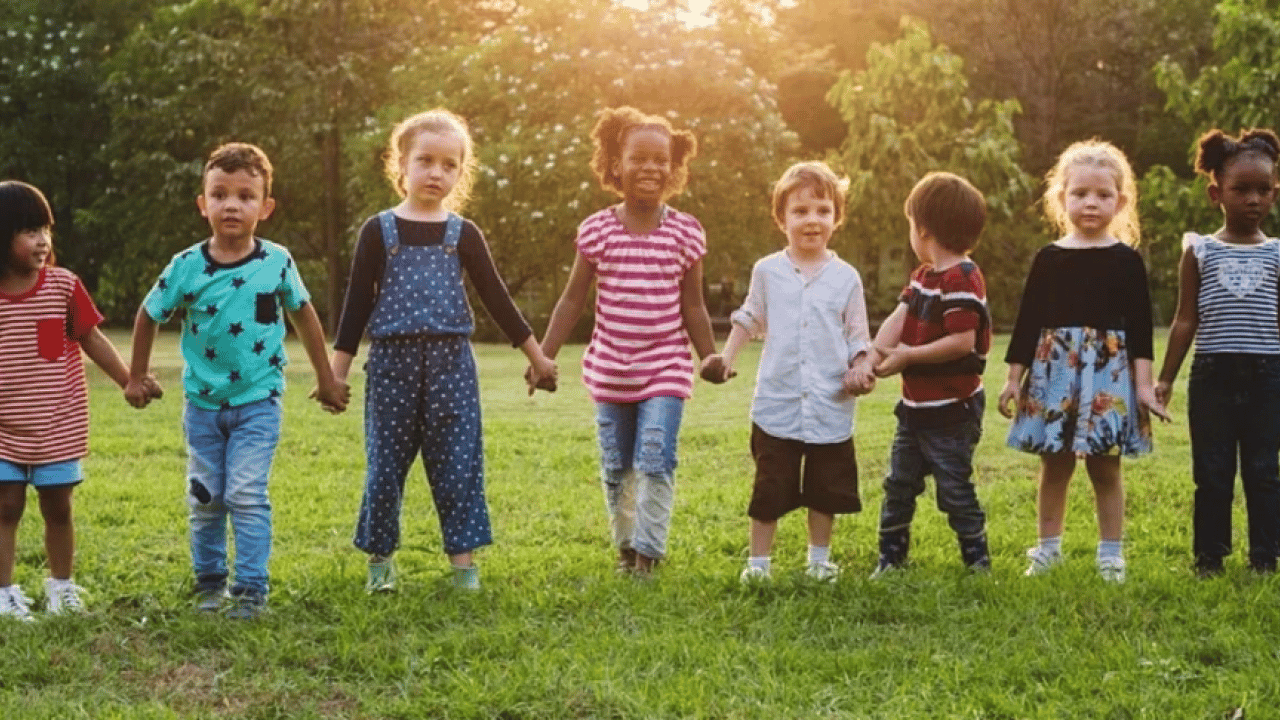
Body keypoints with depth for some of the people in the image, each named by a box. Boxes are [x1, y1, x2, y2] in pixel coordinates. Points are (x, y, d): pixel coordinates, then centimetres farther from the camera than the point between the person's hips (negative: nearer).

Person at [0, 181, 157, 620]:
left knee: (58, 507, 9)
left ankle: (61, 587, 25)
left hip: (58, 427, 0)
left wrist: (129, 381, 2)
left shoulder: (64, 285, -6)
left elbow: (92, 339, 4)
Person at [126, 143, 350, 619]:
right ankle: (209, 581, 26)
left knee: (247, 495, -9)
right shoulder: (186, 267, -9)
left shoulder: (277, 263, -8)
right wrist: (136, 378, 13)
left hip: (257, 401, -2)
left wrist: (326, 379, 14)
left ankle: (252, 589, -3)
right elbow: (149, 317, 7)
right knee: (205, 498, 10)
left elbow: (303, 315, 8)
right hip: (203, 401, 2)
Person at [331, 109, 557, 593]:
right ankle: (380, 558, 16)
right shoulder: (379, 231, 2)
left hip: (450, 361, 1)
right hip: (392, 360, -1)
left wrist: (537, 357, 12)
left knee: (458, 463, -1)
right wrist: (336, 372, 1)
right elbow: (357, 304, 3)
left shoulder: (463, 235, 6)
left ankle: (463, 558, 7)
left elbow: (496, 298, 10)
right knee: (386, 464, 3)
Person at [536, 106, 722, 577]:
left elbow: (692, 307, 6)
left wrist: (711, 359, 4)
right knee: (616, 467, 9)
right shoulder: (597, 230, -2)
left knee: (655, 461, -12)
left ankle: (648, 550, -2)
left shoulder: (685, 232, -2)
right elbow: (572, 300, 4)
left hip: (666, 369, -1)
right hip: (610, 369, 2)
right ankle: (625, 546, 25)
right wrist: (544, 357, 1)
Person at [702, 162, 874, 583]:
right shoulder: (767, 272, 2)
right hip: (777, 403, -1)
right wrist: (727, 357, 3)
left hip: (830, 406, 1)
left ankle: (820, 558, 27)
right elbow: (749, 319, 13)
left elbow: (858, 337, 5)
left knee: (825, 488, 11)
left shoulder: (846, 277, 1)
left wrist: (860, 370, -11)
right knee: (769, 488, 3)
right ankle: (758, 560, 14)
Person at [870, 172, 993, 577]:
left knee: (954, 487, 0)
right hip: (917, 405, 9)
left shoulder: (961, 279, -20)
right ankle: (891, 556, 23)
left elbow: (963, 342, -26)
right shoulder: (923, 275, 12)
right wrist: (877, 353, -14)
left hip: (951, 410, -9)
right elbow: (900, 315, 2)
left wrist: (909, 355, -20)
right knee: (899, 482, 14)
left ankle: (977, 560, 13)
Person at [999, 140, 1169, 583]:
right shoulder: (1049, 259, 4)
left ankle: (1111, 554, 12)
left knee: (1105, 468, 3)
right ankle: (1048, 548, 18)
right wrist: (1015, 377, 4)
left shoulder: (1127, 261, 1)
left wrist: (1143, 383, -6)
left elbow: (1140, 326, -1)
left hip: (1109, 373, -1)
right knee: (1054, 466, 8)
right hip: (1054, 370, 2)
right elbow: (1028, 321, 6)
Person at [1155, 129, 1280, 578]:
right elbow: (1186, 321, 7)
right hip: (1212, 375, 0)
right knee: (1212, 475, 6)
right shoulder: (1200, 251, 5)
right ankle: (1209, 558, 14)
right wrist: (1165, 379, 4)